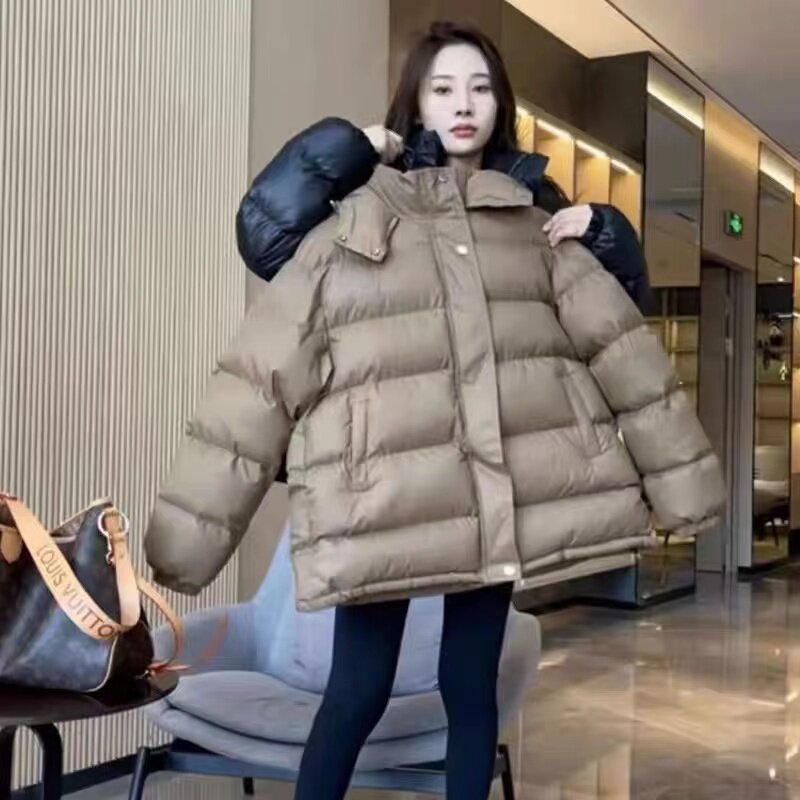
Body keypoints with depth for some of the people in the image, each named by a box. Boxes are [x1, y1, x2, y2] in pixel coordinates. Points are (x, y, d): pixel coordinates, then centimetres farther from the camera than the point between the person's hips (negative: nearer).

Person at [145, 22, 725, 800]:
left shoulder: (532, 225, 13)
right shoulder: (351, 226, 4)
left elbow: (620, 347, 10)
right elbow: (264, 368, -1)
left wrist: (680, 476, 5)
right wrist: (190, 528, -6)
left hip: (496, 496, 3)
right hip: (381, 497, -2)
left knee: (471, 686, 11)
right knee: (359, 691, -2)